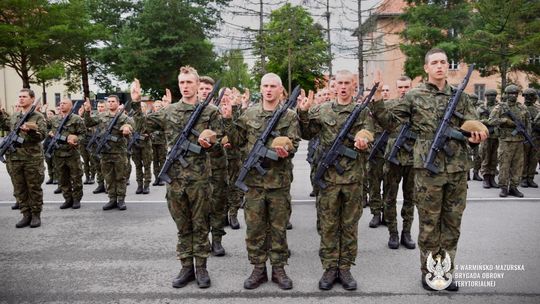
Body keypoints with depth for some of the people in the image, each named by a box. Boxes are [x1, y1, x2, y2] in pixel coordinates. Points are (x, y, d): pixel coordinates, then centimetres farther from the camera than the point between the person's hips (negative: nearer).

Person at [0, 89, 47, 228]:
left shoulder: (38, 117, -4)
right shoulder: (14, 116, 13)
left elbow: (42, 135, -11)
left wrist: (30, 130, -27)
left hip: (32, 159, -5)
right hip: (14, 158, 6)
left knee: (34, 188, 5)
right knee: (19, 189, 9)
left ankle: (36, 215, 15)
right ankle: (26, 215, 18)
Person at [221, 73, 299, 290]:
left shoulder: (289, 115, 3)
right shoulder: (249, 114, 7)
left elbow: (294, 143, -3)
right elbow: (237, 141, 8)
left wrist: (286, 150, -24)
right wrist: (228, 120, -3)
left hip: (279, 180, -1)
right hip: (254, 179, 2)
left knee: (279, 227, 7)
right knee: (254, 226, 7)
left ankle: (278, 269, 20)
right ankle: (258, 269, 20)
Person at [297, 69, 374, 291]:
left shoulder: (363, 111, 5)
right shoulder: (322, 110, 6)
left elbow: (369, 138, 0)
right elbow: (307, 134, 7)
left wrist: (363, 142, -23)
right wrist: (303, 114, -8)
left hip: (354, 177, 0)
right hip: (328, 176, 0)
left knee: (349, 224, 8)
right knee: (328, 225, 5)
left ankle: (345, 268, 19)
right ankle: (329, 268, 16)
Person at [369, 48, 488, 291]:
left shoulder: (461, 97, 10)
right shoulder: (415, 96, 1)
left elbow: (473, 128, 11)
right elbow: (390, 122, -1)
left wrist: (476, 137, -12)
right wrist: (376, 101, -15)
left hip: (458, 169, 4)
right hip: (428, 168, -4)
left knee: (452, 223, 11)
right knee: (429, 224, 4)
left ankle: (446, 272, 25)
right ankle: (429, 273, 19)